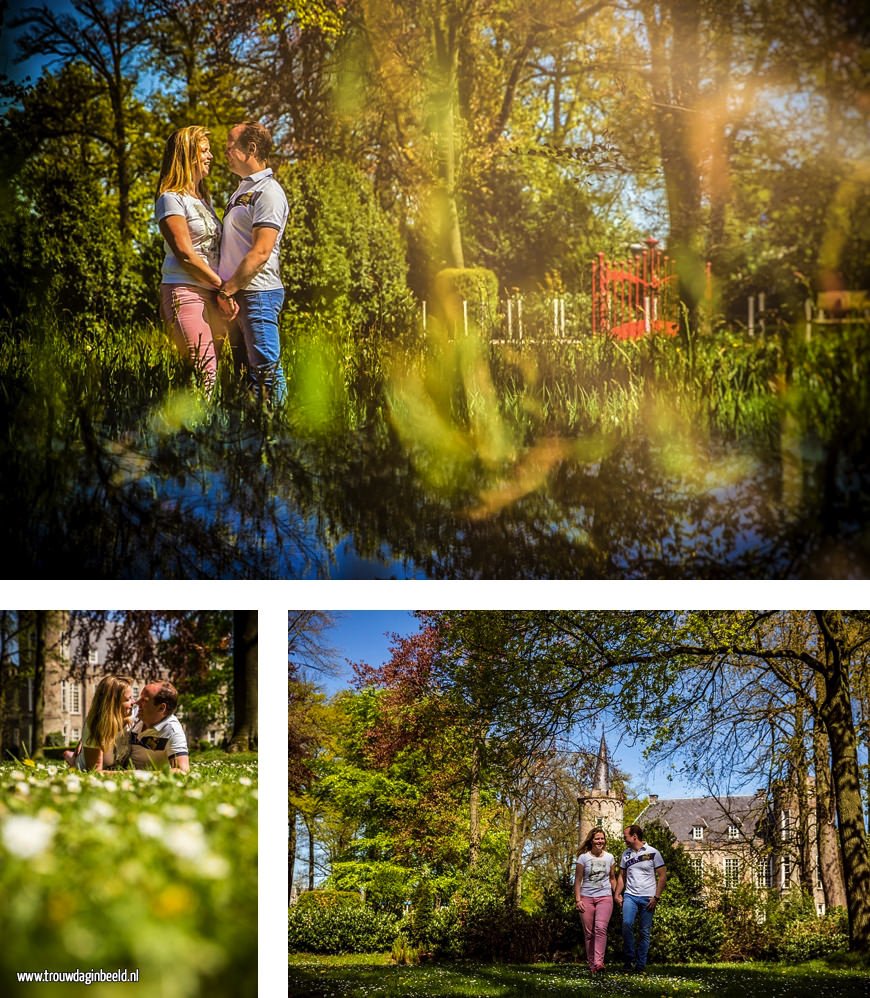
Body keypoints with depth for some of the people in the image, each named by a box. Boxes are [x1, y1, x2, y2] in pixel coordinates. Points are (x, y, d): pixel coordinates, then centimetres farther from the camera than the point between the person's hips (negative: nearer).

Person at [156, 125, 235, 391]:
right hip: (186, 292, -8)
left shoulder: (204, 198, 22)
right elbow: (185, 253, -11)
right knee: (205, 373, -17)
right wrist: (222, 285, -9)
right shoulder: (171, 199, -4)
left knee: (212, 370, 1)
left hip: (212, 294, 8)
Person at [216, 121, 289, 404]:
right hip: (237, 295, 10)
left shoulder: (268, 192, -10)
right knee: (246, 369, 11)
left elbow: (261, 253, -19)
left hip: (258, 292, -10)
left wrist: (227, 290, -17)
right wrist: (226, 291, 7)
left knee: (266, 369, -10)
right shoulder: (243, 189, 20)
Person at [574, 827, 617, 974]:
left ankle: (599, 962, -25)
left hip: (604, 897, 0)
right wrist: (578, 900, -4)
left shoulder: (609, 857, 9)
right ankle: (591, 963, 10)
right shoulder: (584, 857, 2)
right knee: (589, 932, 0)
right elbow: (577, 880, 3)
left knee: (601, 928, -19)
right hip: (587, 897, 0)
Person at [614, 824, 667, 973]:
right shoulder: (626, 854, 11)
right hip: (630, 895, 2)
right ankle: (629, 958, -7)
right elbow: (622, 876, 19)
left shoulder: (653, 853, -2)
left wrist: (656, 897, -8)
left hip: (647, 898, -2)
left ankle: (640, 964, 9)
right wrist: (618, 894, 5)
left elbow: (662, 876, -2)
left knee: (644, 931, 1)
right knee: (627, 923, -20)